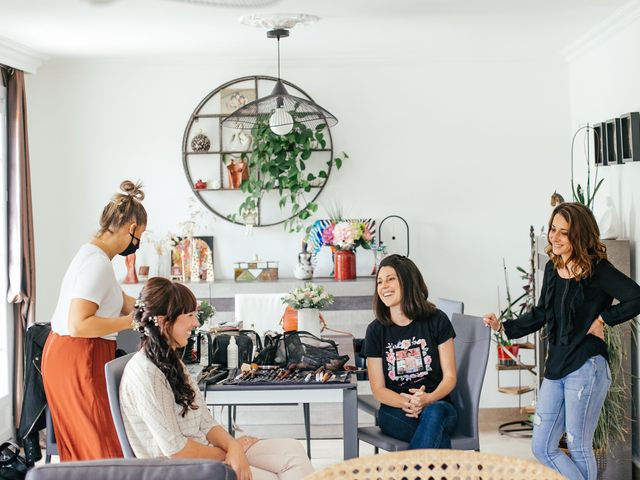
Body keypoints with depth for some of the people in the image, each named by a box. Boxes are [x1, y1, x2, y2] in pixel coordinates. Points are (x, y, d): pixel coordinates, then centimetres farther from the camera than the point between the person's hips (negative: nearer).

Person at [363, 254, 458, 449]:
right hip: (394, 412, 0)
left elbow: (449, 377, 1)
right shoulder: (376, 330, 4)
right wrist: (406, 402, -19)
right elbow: (378, 389, 3)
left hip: (437, 405, 1)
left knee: (434, 413, -38)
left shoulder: (437, 321, 2)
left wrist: (429, 398, -21)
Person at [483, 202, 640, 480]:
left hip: (586, 368, -7)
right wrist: (503, 327, 8)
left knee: (579, 448, 4)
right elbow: (541, 313, 18)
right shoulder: (552, 268, 8)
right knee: (542, 448, 9)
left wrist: (602, 319, -16)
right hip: (556, 366, 8)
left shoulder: (597, 270, -13)